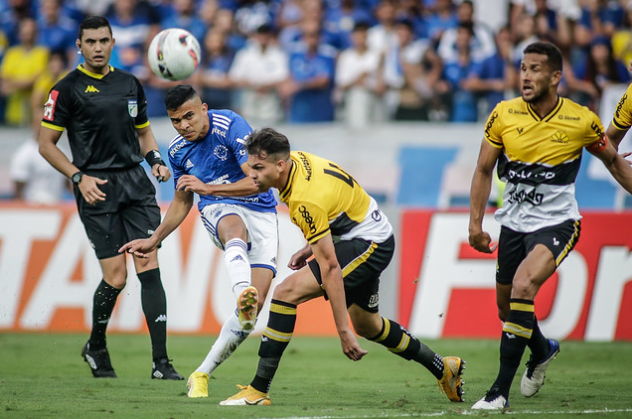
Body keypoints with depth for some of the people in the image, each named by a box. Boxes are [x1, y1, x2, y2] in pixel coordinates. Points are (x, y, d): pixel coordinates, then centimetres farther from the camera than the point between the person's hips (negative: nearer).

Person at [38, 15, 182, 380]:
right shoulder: (68, 89, -1)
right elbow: (46, 144, 0)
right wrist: (79, 177, -11)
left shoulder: (130, 84, 14)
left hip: (136, 183, 4)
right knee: (116, 277, -7)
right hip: (97, 189, -4)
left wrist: (156, 160, 5)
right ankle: (96, 347, 21)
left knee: (149, 266, -8)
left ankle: (161, 361, -10)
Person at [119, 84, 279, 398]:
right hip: (218, 211, 2)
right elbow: (182, 201, 21)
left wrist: (208, 188, -28)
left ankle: (202, 375, -4)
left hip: (261, 213, -2)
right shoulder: (177, 150, 4)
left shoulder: (231, 126, -15)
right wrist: (154, 240, 20)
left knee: (256, 303, -15)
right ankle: (242, 294, -70)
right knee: (236, 230, -39)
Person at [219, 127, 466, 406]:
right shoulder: (295, 159, -4)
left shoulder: (306, 200, -31)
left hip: (370, 245, -10)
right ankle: (442, 369, 41)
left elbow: (331, 268, -29)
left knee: (287, 292, -20)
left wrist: (343, 331, -27)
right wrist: (310, 248, 8)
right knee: (366, 325, 26)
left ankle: (259, 390, -18)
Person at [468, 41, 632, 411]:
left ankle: (501, 391, -23)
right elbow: (484, 170, 4)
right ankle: (543, 350, 49)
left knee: (523, 286, -27)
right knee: (506, 307, 12)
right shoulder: (504, 115, -6)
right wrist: (476, 222, -1)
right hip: (513, 223, 4)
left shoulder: (582, 121, -11)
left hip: (556, 223, -4)